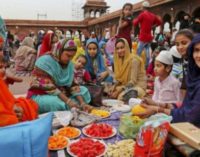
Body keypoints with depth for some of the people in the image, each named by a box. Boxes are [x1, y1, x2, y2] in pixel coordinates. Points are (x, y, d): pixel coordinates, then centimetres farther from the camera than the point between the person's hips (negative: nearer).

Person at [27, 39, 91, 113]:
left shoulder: (69, 64, 2)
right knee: (56, 102, -38)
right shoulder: (45, 60, -18)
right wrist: (67, 100, -32)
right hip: (40, 96, -7)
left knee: (84, 90, -3)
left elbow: (73, 85, -3)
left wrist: (82, 102, -17)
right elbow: (48, 87, -26)